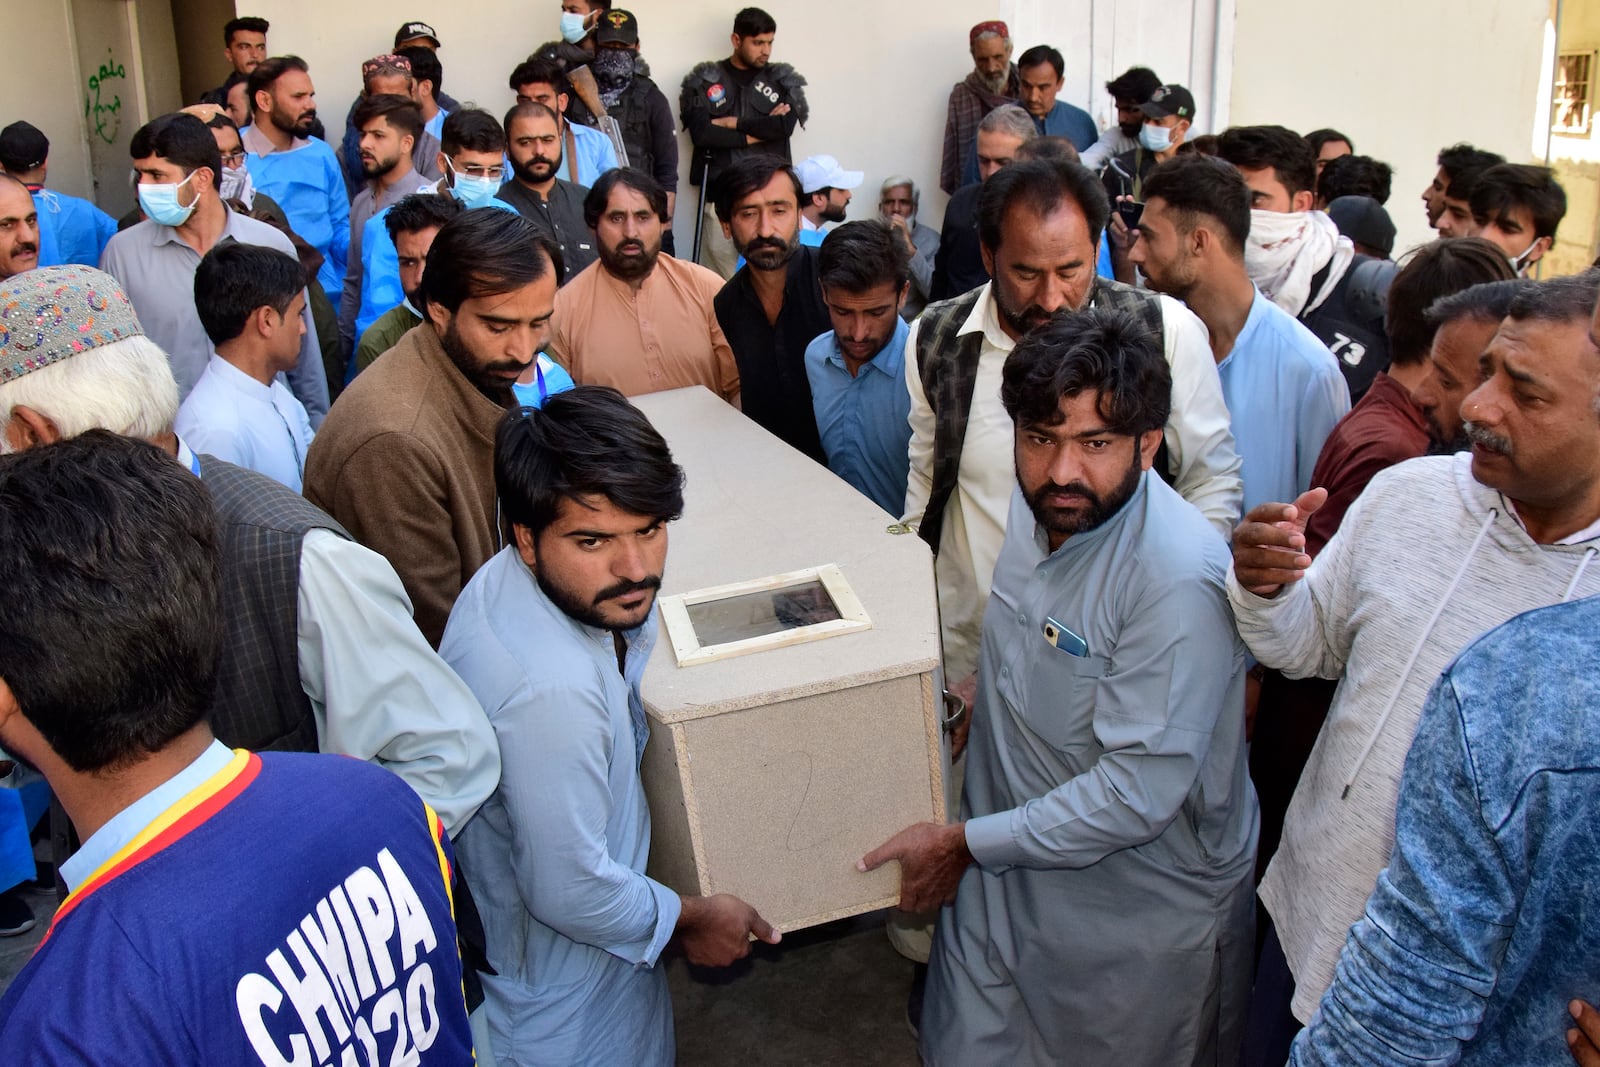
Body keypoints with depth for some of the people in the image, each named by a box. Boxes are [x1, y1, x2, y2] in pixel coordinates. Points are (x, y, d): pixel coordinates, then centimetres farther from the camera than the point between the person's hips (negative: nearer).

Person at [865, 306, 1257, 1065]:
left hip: (1142, 912, -6)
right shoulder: (1036, 501, -6)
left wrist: (964, 844, -21)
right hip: (1009, 865, 7)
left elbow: (1141, 791, -29)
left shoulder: (1179, 581, -31)